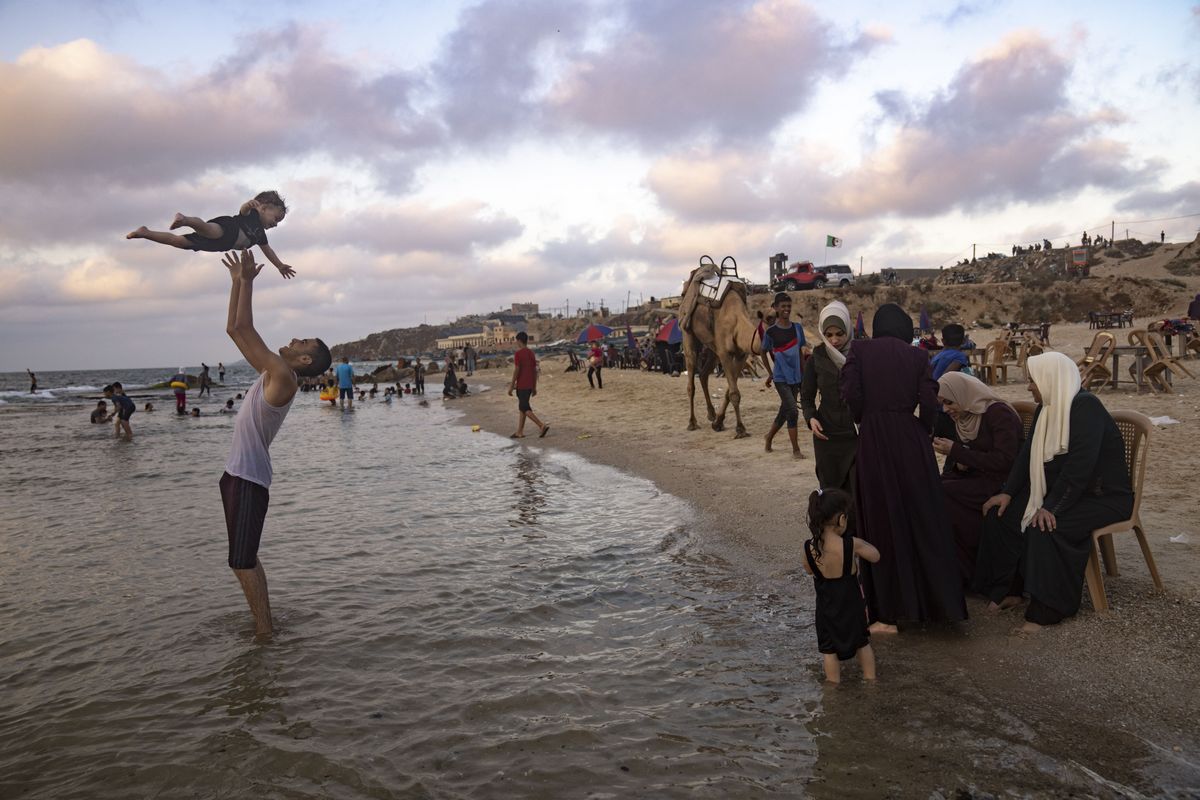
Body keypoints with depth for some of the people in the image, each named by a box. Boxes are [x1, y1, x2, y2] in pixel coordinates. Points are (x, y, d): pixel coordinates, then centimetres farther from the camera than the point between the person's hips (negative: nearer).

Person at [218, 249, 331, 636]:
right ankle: (263, 623, 26)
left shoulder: (283, 378, -16)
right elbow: (235, 330, 16)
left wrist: (247, 280, -14)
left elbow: (244, 328, -20)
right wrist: (238, 281, 14)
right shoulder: (270, 372, 9)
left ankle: (264, 632, 1)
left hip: (249, 478, -10)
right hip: (237, 473, 10)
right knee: (245, 560, 16)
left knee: (242, 562, -7)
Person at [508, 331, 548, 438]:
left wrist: (511, 386, -11)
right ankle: (520, 432, 16)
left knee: (525, 408, -4)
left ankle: (542, 425, -17)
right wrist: (534, 387, 16)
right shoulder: (531, 353, 9)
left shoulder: (518, 353, -13)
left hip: (521, 386, -8)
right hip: (530, 385, 8)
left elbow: (516, 370, -17)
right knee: (522, 407, 14)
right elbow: (535, 370, 11)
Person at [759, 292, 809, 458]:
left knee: (784, 412, 13)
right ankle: (796, 449, -4)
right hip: (781, 378, -4)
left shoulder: (797, 328, 3)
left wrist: (803, 376, 10)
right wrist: (770, 374, 6)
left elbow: (801, 353, 10)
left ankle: (769, 436, 37)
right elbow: (764, 353, 7)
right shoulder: (770, 332, -7)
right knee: (793, 411, -13)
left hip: (795, 377, 4)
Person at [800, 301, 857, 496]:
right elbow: (806, 395, 8)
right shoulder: (816, 359, 1)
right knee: (830, 489, 5)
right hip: (827, 434, 2)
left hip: (858, 434, -1)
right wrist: (810, 418, -11)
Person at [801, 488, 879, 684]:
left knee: (829, 649, 15)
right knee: (862, 642, 23)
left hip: (826, 606, 0)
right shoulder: (852, 544, -22)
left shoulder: (809, 547, -16)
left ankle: (834, 683, 24)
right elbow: (875, 556, -3)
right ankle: (870, 678, 34)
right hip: (851, 602, 0)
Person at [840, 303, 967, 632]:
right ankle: (936, 603, 21)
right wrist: (923, 431, 13)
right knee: (922, 521, 13)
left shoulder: (859, 350, 0)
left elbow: (851, 395, -11)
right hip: (911, 441, 1)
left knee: (882, 522, 6)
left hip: (873, 442, -1)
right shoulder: (917, 356, 3)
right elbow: (928, 403, -6)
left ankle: (891, 614, 9)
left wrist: (866, 419, 9)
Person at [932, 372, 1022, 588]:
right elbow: (954, 465, 18)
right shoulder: (962, 418, 11)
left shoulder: (998, 413, -12)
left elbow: (1005, 461, -21)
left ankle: (970, 574, -11)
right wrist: (959, 463, -7)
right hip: (975, 479, 7)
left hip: (1002, 484, -7)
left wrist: (956, 451, -20)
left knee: (944, 495, -25)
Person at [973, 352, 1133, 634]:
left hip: (1104, 496, -9)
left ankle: (1046, 610, -22)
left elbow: (1080, 464, -29)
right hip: (1057, 491, 9)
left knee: (1046, 527, -31)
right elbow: (1028, 454, 7)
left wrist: (1052, 506, -31)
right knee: (1002, 513, -4)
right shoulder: (1046, 409, 7)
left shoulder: (1086, 407, -20)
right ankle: (1009, 590, 4)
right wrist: (1008, 492, -4)